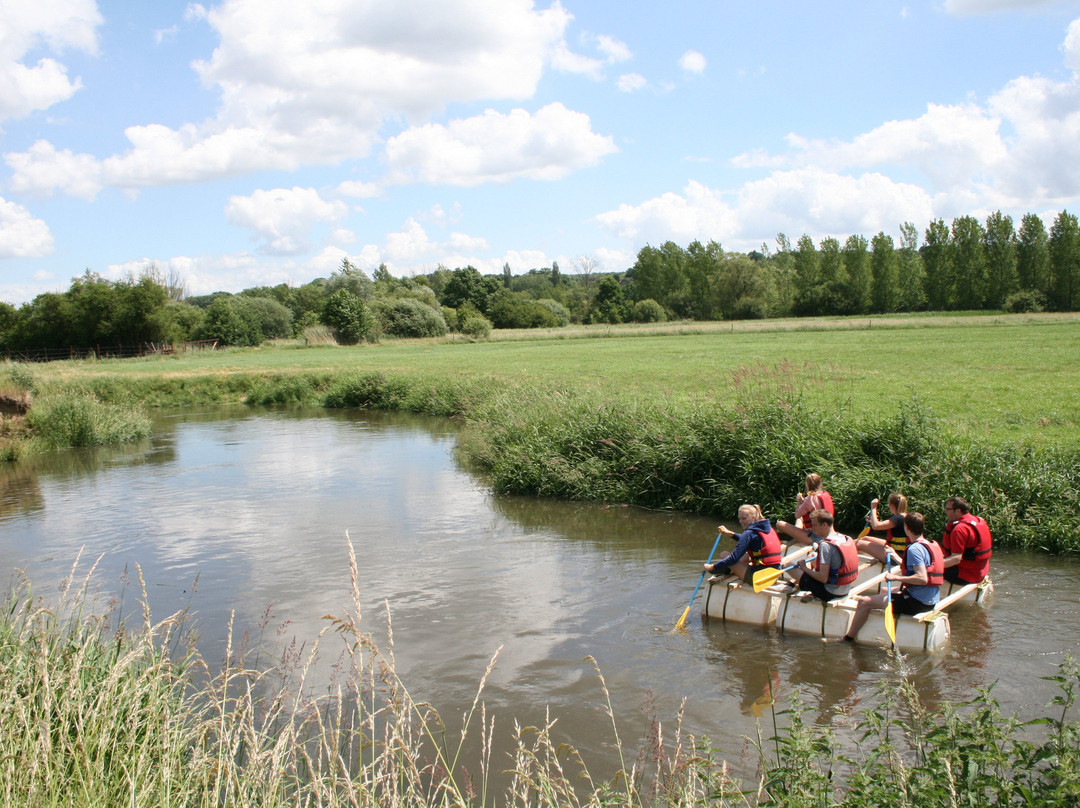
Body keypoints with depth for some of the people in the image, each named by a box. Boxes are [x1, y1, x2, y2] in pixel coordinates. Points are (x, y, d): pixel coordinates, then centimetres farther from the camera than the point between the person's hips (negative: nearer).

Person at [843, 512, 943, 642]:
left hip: (916, 602, -11)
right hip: (931, 601, 11)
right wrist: (895, 556, 31)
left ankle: (849, 637, 1)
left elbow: (922, 578, -30)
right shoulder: (932, 544, 10)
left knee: (864, 602, -10)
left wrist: (895, 577, -25)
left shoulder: (914, 548, -20)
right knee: (885, 592, 34)